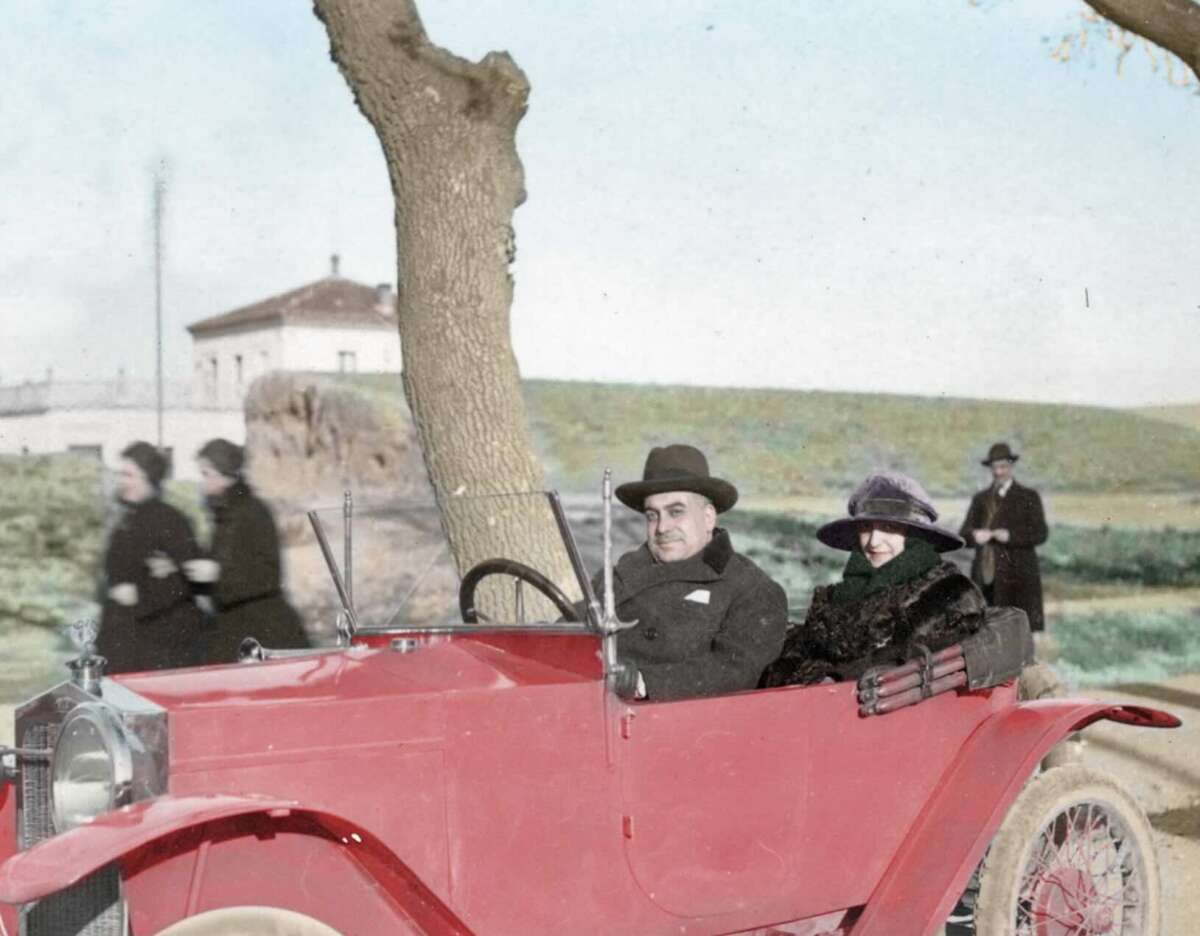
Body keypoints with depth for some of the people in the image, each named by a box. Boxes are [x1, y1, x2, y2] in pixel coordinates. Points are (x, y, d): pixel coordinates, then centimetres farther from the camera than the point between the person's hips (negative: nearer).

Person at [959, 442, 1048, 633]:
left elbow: (1040, 534, -1)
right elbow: (964, 533, 11)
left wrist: (1010, 536, -16)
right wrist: (975, 535, -12)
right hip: (985, 579, 3)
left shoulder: (1028, 497, 9)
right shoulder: (980, 499, 19)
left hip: (1017, 580, -3)